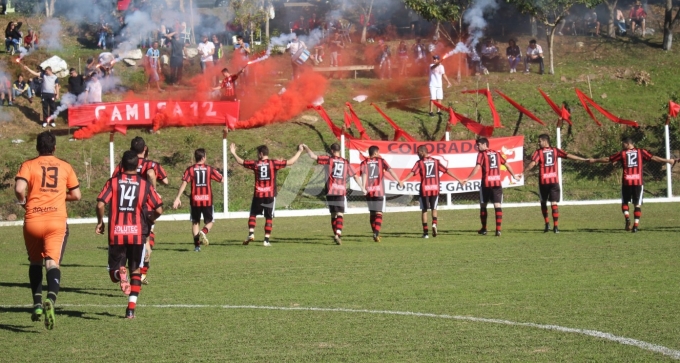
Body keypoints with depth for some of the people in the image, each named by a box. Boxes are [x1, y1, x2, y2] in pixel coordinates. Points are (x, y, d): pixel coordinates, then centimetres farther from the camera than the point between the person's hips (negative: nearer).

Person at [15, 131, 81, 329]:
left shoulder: (28, 165, 3)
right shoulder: (65, 167, 9)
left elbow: (19, 188, -13)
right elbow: (76, 195, 13)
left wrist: (23, 201, 7)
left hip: (32, 221, 0)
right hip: (57, 221, 0)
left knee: (35, 262, 20)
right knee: (52, 263, -9)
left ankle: (37, 304, 16)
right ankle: (50, 299, -35)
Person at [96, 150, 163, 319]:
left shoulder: (113, 182, 2)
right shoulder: (145, 184, 3)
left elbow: (100, 204, -9)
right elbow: (158, 209, -1)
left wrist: (100, 222, 8)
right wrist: (148, 221, 19)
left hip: (116, 233, 0)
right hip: (137, 233, 0)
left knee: (114, 272, 11)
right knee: (136, 270, 14)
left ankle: (120, 273, -25)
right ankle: (131, 307, 2)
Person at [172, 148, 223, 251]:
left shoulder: (190, 169, 0)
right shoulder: (209, 169, 0)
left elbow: (184, 183, -10)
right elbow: (221, 179, 4)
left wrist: (177, 198, -11)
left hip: (195, 200, 1)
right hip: (207, 200, -1)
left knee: (195, 222, 14)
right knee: (209, 222, 12)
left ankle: (197, 245, 5)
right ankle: (204, 231, -21)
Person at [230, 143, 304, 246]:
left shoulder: (255, 164, 0)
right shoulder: (273, 163, -4)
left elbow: (241, 161, 13)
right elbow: (290, 162, -4)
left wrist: (233, 153, 28)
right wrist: (299, 151, 7)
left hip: (258, 195, 1)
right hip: (270, 195, -1)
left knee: (253, 215, 15)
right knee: (269, 218, 5)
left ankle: (251, 234, -3)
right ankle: (266, 240, 0)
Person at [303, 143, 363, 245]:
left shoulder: (328, 159, 2)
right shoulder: (346, 162, 10)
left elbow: (313, 156, -4)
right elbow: (355, 176, 13)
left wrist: (306, 147, 12)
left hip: (330, 191, 0)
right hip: (342, 191, 0)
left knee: (333, 215, 11)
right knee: (340, 215, -4)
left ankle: (336, 234, 12)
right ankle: (338, 233, -25)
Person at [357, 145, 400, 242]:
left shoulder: (364, 163, 7)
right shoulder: (381, 161, 5)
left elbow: (364, 174, -8)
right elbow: (390, 170, -6)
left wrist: (363, 187, -18)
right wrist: (398, 181, -9)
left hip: (369, 191, 2)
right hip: (379, 191, -2)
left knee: (372, 213, 16)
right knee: (379, 213, -3)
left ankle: (375, 233, 18)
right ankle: (376, 233, -21)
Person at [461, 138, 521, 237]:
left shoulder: (482, 154, -2)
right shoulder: (497, 153, 13)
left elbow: (477, 168, -15)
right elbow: (507, 165, 18)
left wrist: (467, 179, -19)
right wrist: (514, 176, 31)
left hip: (486, 184, -3)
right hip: (497, 183, 3)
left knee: (483, 205, 13)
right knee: (497, 206, -2)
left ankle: (484, 229, 19)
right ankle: (498, 230, -13)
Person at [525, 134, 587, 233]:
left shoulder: (538, 152, -2)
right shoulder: (555, 151, 5)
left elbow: (533, 163, -15)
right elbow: (568, 156, 3)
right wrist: (584, 160, 6)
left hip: (543, 181, -2)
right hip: (554, 180, 2)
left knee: (543, 202, 17)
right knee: (554, 203, 0)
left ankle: (547, 224, 8)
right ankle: (556, 226, -9)